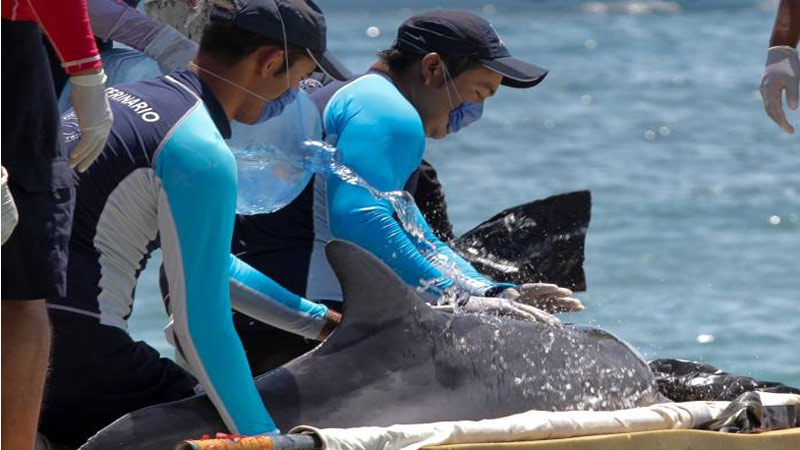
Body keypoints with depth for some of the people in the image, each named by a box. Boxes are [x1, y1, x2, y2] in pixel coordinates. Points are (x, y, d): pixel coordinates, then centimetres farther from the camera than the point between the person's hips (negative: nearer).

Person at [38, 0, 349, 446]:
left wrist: (319, 321, 28)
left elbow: (203, 260, 27)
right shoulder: (203, 153, -13)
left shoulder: (124, 96, 16)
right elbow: (200, 324, -14)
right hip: (76, 344, -10)